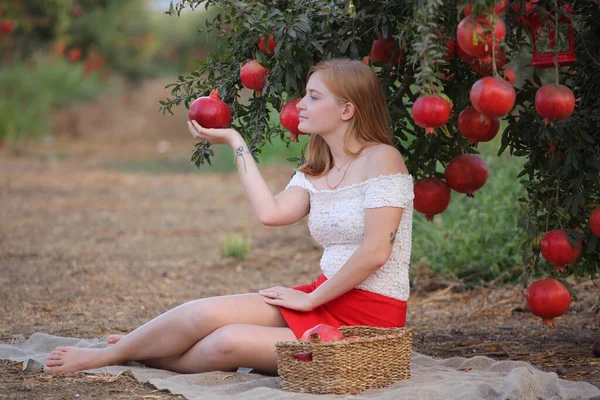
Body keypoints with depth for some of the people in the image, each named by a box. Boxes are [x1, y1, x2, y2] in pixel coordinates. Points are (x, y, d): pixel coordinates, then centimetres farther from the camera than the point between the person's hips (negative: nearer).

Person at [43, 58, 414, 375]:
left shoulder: (382, 159, -12)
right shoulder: (315, 172, 14)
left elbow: (376, 251, -20)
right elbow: (270, 212, -6)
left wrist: (313, 299, -14)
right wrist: (235, 142, 3)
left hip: (370, 316, -7)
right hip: (327, 298, 7)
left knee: (228, 343, -22)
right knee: (208, 312, -13)